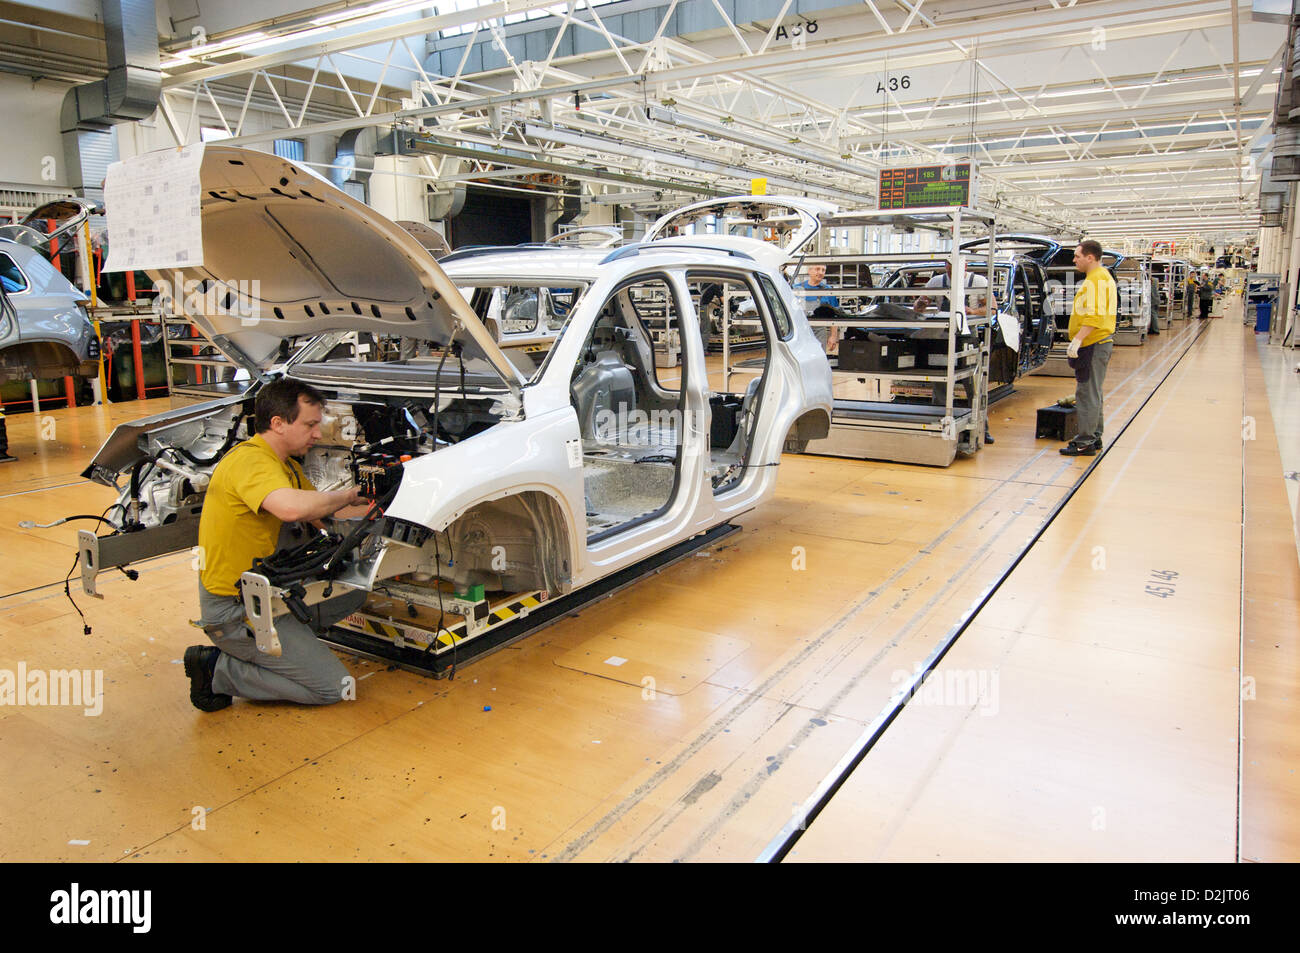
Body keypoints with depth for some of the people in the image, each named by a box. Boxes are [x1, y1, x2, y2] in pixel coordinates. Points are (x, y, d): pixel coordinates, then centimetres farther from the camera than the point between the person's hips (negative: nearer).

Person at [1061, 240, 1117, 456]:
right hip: (1100, 343, 11)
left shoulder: (1096, 280, -16)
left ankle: (1085, 443, -4)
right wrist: (1079, 341, 22)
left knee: (1087, 394, -7)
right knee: (1093, 393, 17)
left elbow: (1094, 316, -26)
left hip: (1093, 345, -11)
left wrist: (1077, 339, -28)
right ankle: (1094, 437, 25)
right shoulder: (1102, 277, 18)